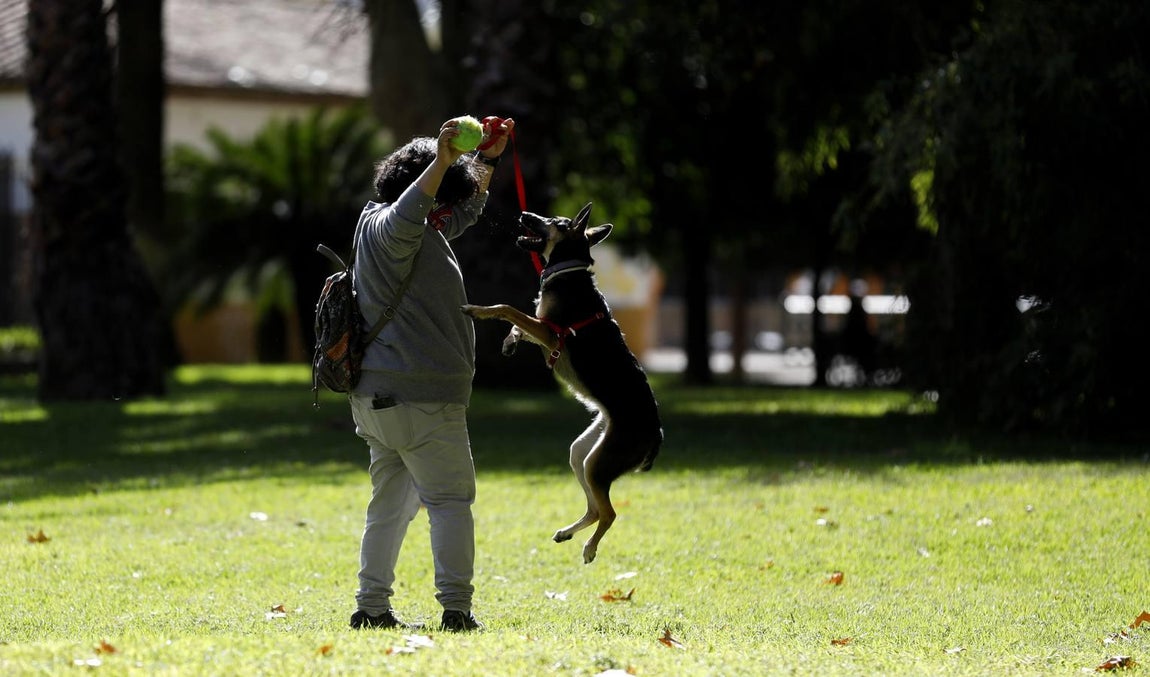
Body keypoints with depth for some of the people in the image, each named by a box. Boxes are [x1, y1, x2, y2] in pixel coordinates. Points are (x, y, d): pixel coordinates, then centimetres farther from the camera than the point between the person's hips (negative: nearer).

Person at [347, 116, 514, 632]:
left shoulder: (429, 231, 20)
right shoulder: (385, 226, -10)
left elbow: (467, 208, 38)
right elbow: (407, 215, -35)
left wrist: (487, 158, 33)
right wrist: (442, 162, -42)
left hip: (379, 396, 10)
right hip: (419, 396, -10)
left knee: (391, 502, 13)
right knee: (450, 498, -7)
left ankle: (372, 607, 13)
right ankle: (456, 609, -11)